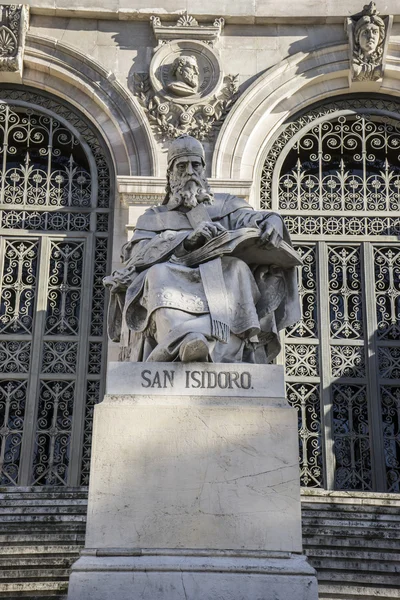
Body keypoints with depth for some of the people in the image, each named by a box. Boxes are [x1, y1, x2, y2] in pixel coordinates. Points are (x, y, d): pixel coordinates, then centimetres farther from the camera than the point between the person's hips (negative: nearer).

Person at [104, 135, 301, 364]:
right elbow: (139, 252, 5)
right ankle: (183, 339, -61)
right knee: (158, 274, -33)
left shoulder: (226, 205, 30)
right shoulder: (154, 217, 27)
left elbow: (252, 218, 8)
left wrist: (272, 222, -19)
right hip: (173, 283, 0)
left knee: (237, 268, -33)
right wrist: (188, 240, -13)